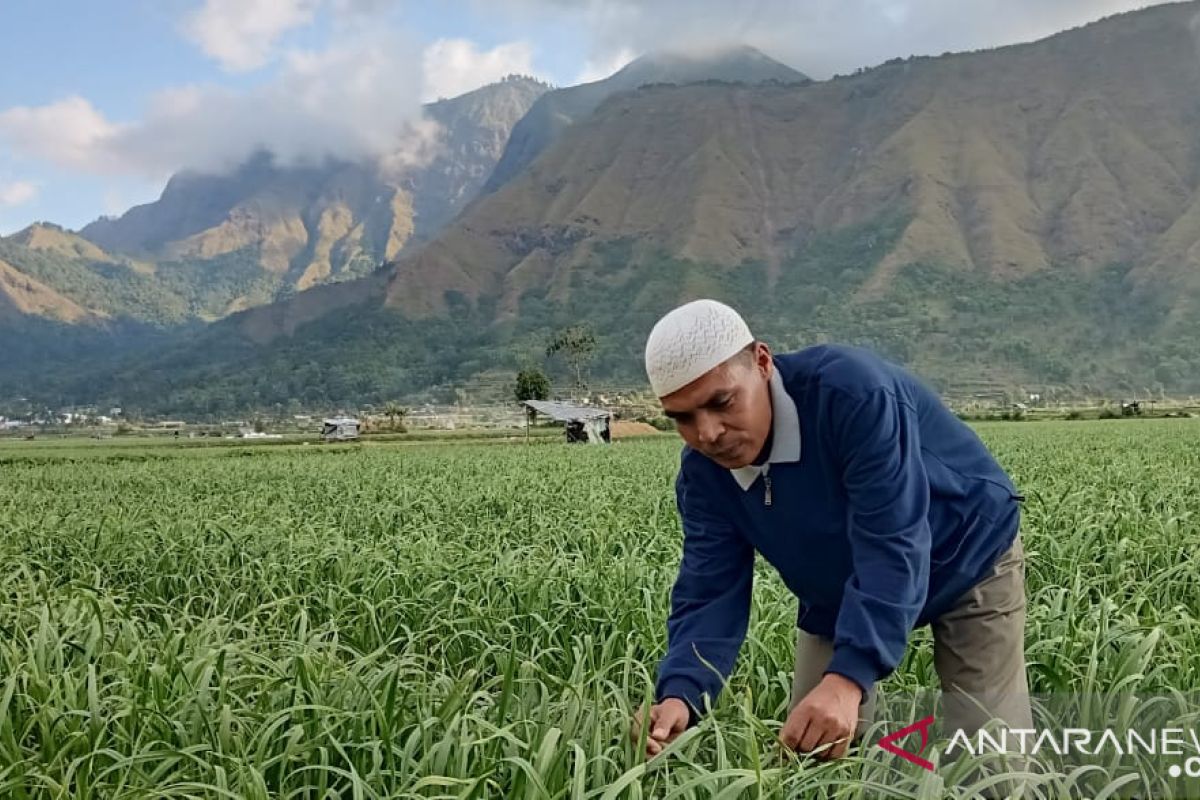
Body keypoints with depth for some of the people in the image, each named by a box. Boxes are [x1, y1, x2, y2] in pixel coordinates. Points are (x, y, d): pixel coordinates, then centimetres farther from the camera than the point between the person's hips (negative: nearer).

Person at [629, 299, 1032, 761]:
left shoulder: (852, 392, -37)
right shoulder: (703, 473, -17)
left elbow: (892, 544, -42)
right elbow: (709, 592, -20)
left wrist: (847, 679, -53)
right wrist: (680, 695, -40)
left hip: (967, 559, -5)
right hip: (838, 596, 5)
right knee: (808, 751, 2)